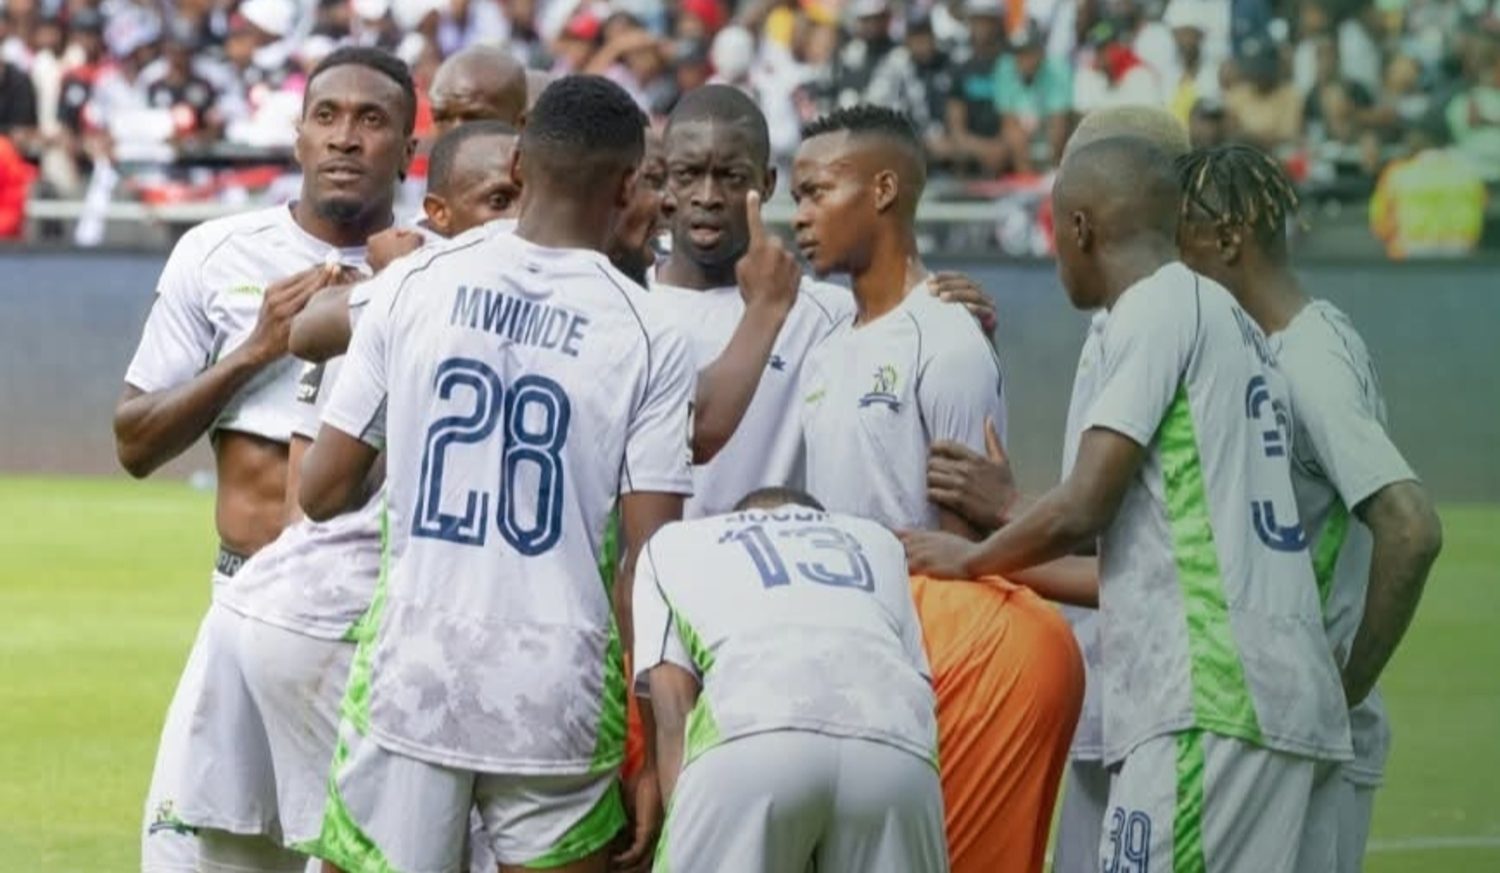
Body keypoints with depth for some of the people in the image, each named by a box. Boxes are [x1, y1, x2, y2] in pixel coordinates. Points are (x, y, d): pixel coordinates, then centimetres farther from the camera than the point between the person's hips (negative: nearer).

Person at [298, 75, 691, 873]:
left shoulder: (416, 284, 1)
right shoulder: (646, 336, -3)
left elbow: (322, 492, 4)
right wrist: (656, 761, 0)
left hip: (410, 682, 1)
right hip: (558, 701, -1)